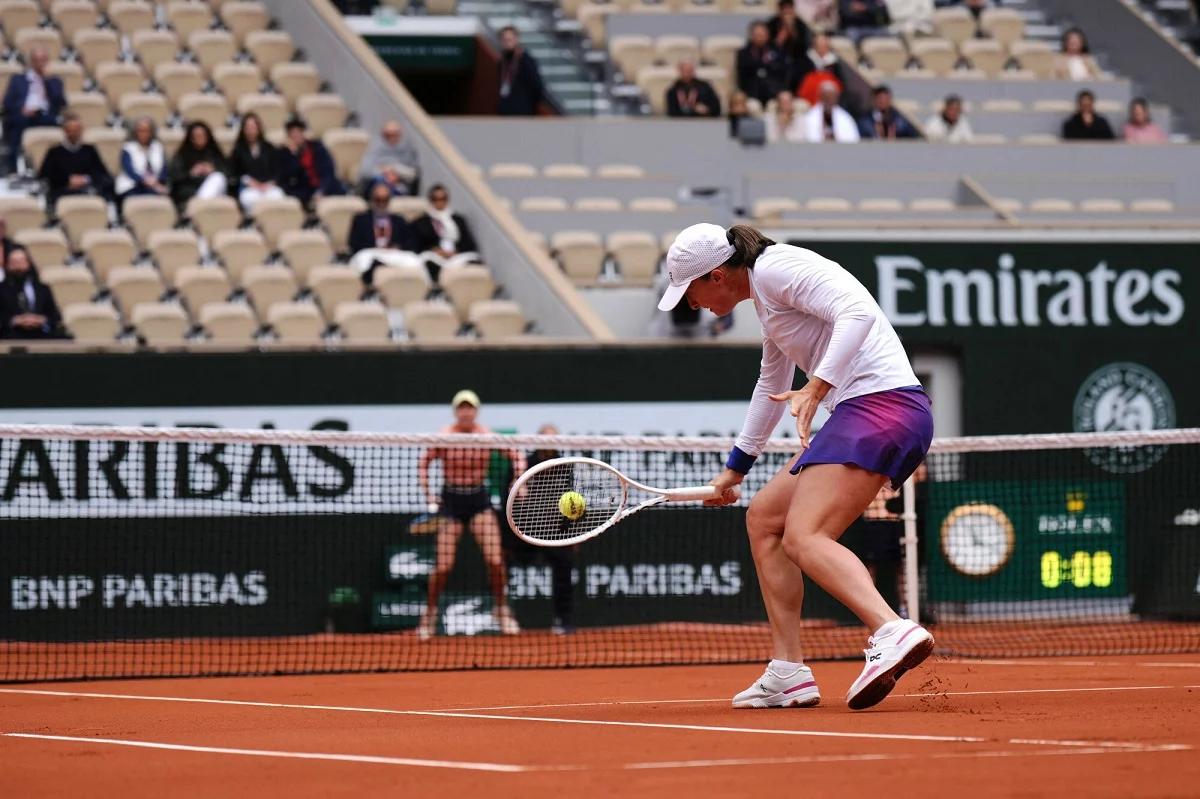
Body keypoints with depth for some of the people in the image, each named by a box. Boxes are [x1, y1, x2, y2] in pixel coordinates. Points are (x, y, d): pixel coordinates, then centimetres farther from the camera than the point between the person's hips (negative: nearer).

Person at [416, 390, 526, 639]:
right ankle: (430, 614, 15)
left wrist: (519, 479, -8)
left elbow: (517, 453, 4)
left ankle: (501, 608, 8)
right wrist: (428, 494, -1)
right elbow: (423, 462, 5)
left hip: (479, 498, 1)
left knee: (494, 559, -10)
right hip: (451, 499, -1)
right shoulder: (444, 438, -7)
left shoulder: (487, 436, -6)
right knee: (443, 565, -3)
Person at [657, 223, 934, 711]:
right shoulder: (766, 297, 24)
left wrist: (816, 388, -31)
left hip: (880, 406, -10)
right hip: (859, 414, 10)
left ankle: (892, 632, -45)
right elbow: (772, 386, 39)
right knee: (763, 519, 16)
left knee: (804, 538, -23)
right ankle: (788, 674, 12)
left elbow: (858, 311, -22)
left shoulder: (776, 269, -7)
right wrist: (736, 466, 48)